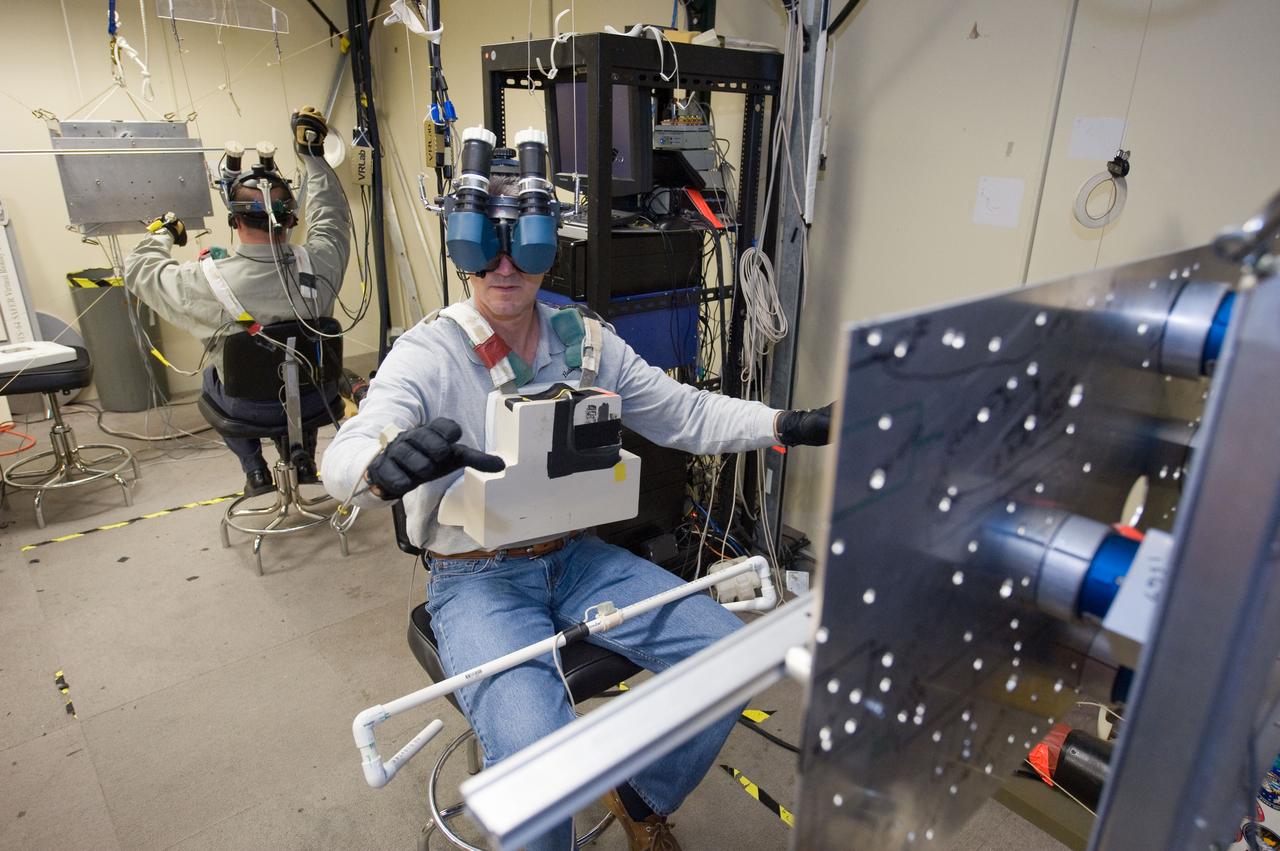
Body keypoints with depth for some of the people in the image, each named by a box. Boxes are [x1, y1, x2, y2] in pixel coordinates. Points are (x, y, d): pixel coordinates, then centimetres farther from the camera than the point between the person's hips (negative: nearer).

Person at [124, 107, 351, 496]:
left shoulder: (209, 282, -25)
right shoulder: (318, 264, -22)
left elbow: (139, 270, -3)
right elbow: (332, 217, 1)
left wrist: (163, 232, 16)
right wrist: (313, 155, 10)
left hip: (249, 408, -1)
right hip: (314, 399, 2)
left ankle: (255, 470, 30)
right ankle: (304, 460, 35)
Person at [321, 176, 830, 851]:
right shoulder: (427, 354, -11)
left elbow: (689, 414, 5)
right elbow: (344, 458, -25)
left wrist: (791, 425, -9)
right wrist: (388, 464, -50)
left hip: (576, 560, 5)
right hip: (476, 579, -4)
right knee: (536, 753, -29)